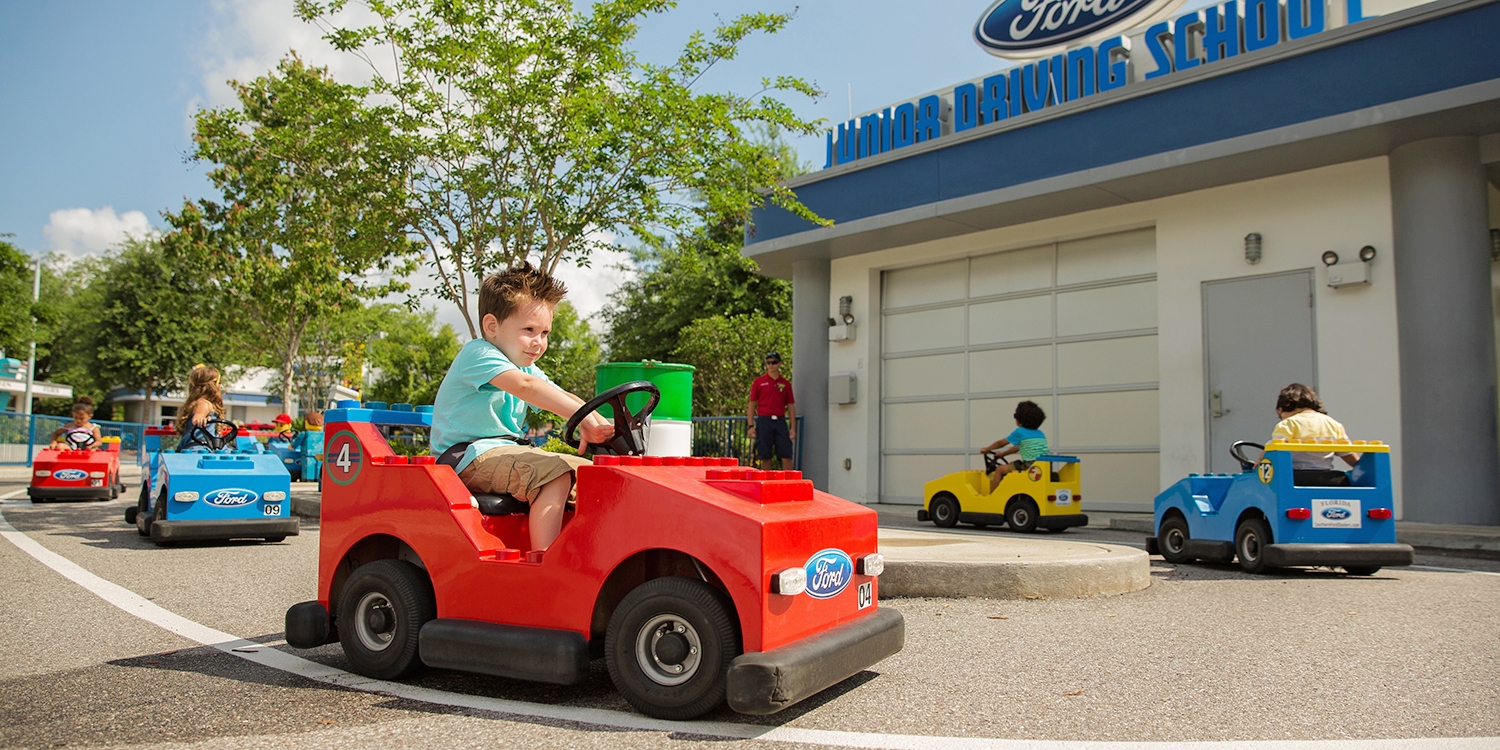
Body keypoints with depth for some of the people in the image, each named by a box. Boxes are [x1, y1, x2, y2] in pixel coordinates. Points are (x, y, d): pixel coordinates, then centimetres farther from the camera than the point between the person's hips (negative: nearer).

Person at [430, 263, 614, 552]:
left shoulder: (528, 368, 18)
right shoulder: (477, 354, -12)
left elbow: (562, 398, 5)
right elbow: (525, 387, -29)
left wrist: (597, 422, -17)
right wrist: (585, 418, -37)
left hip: (508, 455, 10)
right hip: (469, 457, -9)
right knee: (555, 474, -30)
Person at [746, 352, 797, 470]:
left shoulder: (786, 384, 11)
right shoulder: (758, 382, 5)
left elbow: (791, 406, 11)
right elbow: (752, 405, 5)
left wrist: (793, 427, 3)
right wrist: (751, 426, -2)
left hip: (780, 421, 1)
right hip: (764, 421, -1)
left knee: (786, 456, -4)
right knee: (765, 457, 1)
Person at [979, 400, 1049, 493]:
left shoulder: (1019, 432, -4)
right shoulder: (1040, 434, 17)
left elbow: (1001, 443, 11)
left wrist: (987, 449, 27)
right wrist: (1002, 454, 38)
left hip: (1029, 467, -8)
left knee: (1000, 469, 8)